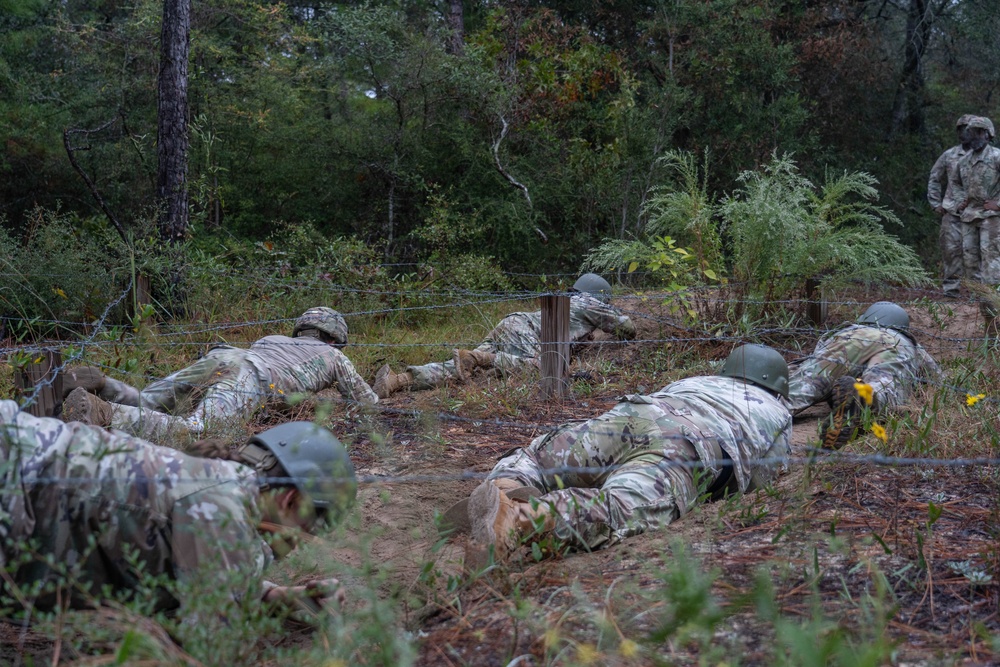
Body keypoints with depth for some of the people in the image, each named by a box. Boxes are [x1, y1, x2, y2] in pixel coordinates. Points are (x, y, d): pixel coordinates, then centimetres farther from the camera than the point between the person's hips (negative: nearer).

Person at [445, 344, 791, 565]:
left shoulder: (692, 382, 44)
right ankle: (519, 517, -56)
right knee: (618, 512, -29)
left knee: (532, 460, 13)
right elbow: (758, 480, 33)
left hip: (627, 413, 4)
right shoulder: (778, 411, 35)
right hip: (694, 447, -4)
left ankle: (506, 486, -22)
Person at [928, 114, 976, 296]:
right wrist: (936, 203, 12)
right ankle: (951, 286, 7)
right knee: (950, 248, 1)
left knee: (970, 249, -8)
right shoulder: (949, 155, 11)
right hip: (950, 211, 3)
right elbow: (934, 178, 20)